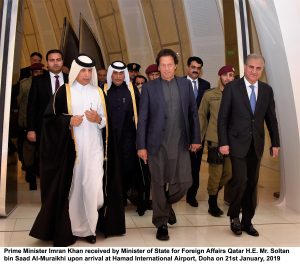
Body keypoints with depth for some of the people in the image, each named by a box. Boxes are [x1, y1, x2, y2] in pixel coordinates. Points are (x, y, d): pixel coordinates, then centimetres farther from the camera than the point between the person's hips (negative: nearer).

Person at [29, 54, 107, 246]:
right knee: (70, 185, 1)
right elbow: (50, 117, 2)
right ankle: (67, 228, 13)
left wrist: (98, 119, -8)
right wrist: (68, 121, -14)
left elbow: (106, 120, 13)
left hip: (93, 146, 2)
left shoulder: (98, 92, 11)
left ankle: (89, 227, 9)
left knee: (93, 185, -4)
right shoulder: (65, 91, 2)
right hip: (70, 146, -2)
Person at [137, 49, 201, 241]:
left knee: (184, 182, 2)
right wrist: (141, 146, -5)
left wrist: (196, 139, 5)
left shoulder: (186, 84, 7)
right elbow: (143, 118, -1)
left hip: (180, 144, 2)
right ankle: (161, 224, 20)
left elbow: (193, 113, 9)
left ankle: (167, 203, 33)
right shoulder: (149, 87, 0)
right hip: (157, 144, -2)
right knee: (159, 185, 5)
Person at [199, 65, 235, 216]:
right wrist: (199, 138, 5)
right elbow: (202, 116, 7)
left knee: (229, 172, 6)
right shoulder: (209, 95, 1)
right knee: (216, 173, 0)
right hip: (215, 140, -2)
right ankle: (212, 204, 20)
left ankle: (213, 192, 34)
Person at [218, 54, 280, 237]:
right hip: (238, 143, -4)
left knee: (252, 183, 8)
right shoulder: (232, 88, -5)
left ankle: (247, 221, 21)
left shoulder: (267, 90, 6)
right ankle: (234, 216, 14)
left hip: (256, 144, 4)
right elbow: (223, 117, -6)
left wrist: (275, 143, 9)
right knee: (240, 181, -10)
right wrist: (223, 143, -11)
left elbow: (271, 119, 10)